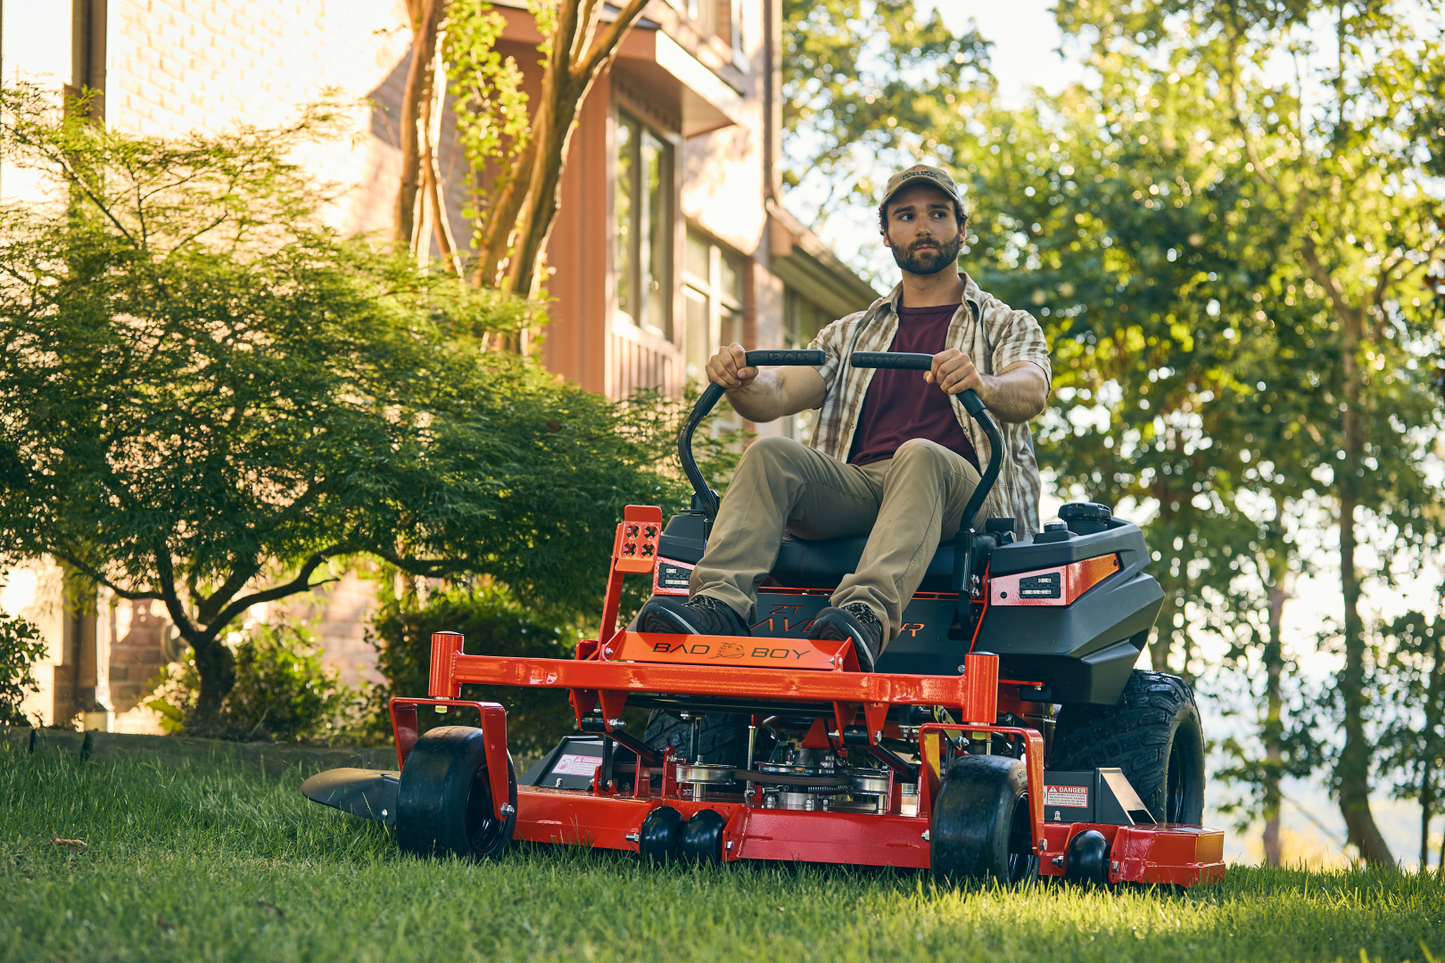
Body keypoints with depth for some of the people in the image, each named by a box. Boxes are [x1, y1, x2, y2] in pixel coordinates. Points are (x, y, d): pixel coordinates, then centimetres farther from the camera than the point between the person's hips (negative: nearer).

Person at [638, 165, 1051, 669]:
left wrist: (982, 384, -31)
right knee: (772, 453, -25)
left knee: (919, 455, -37)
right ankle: (720, 604, -44)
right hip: (852, 490, 3)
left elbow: (1031, 393, -6)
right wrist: (742, 381, -14)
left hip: (961, 495, -3)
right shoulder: (849, 335, 28)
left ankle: (868, 616, -58)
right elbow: (777, 396, 12)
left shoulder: (1008, 326, 18)